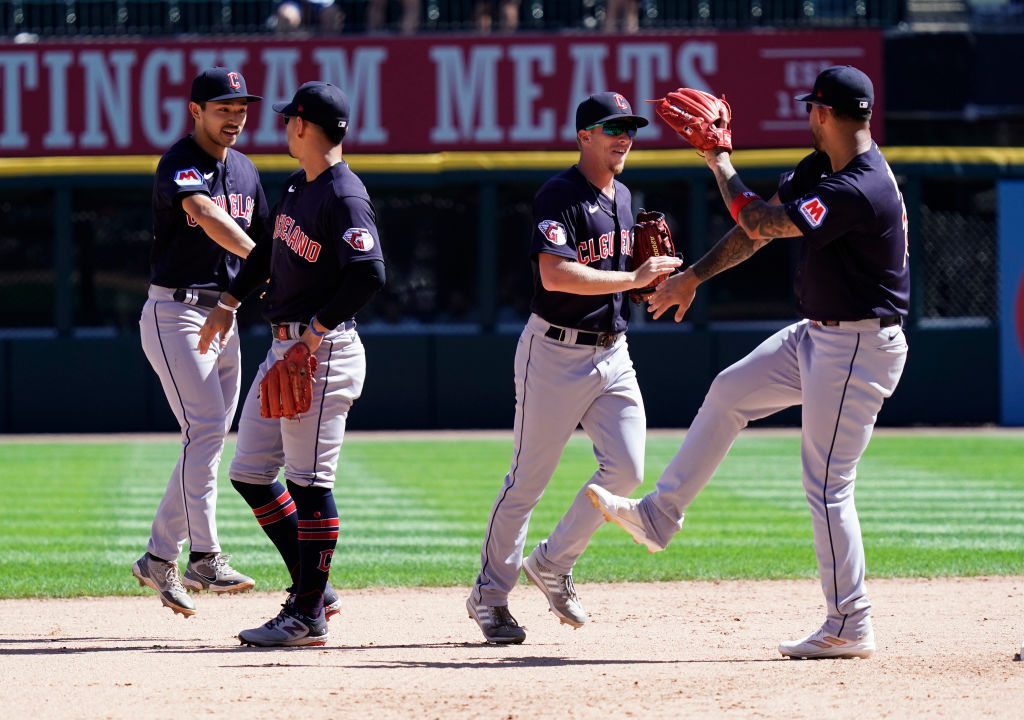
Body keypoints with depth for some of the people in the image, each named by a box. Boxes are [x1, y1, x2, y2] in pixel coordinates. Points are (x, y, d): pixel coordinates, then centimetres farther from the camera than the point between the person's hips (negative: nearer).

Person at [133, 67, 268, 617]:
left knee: (209, 440, 7)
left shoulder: (244, 171, 13)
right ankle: (204, 558, -19)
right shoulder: (179, 163, -12)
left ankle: (159, 559, 14)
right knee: (205, 428, -18)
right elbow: (204, 213, -31)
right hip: (175, 313, -8)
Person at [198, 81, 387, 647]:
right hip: (284, 347, 10)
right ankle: (313, 587, 19)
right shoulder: (298, 184, 13)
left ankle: (308, 615, -2)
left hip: (323, 350, -10)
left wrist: (315, 330, -23)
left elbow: (369, 273, -25)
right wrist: (229, 303, 24)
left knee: (309, 481, -7)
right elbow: (270, 249, 27)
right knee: (249, 473, 11)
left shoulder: (344, 197, -16)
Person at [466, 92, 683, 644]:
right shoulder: (560, 196, -14)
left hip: (612, 353, 7)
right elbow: (555, 274, -27)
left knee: (625, 468, -4)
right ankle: (489, 595, 12)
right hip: (556, 353, -7)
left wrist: (660, 279, 4)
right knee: (529, 478, -1)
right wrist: (634, 278, -27)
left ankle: (553, 565, 15)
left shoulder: (622, 198, 14)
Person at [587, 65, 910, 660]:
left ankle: (850, 627, 0)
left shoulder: (859, 192, -28)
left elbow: (761, 223, -23)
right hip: (819, 336, 10)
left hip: (858, 349, -10)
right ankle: (659, 517, 28)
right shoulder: (824, 166, 4)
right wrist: (694, 276, 14)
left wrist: (720, 161, -9)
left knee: (827, 485, -7)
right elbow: (762, 224, 12)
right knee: (729, 393, 18)